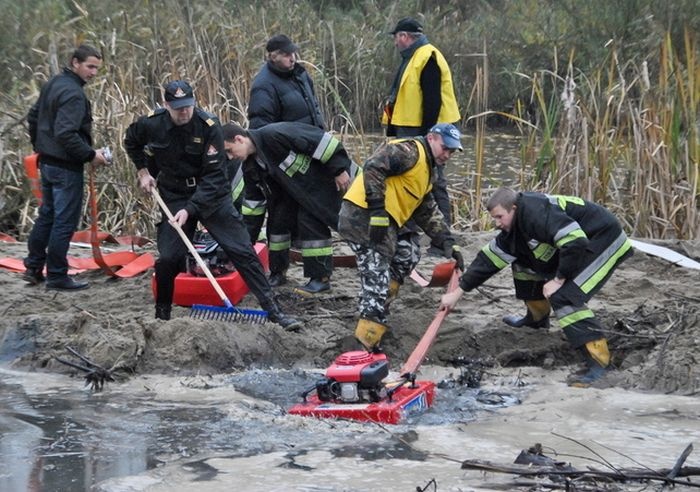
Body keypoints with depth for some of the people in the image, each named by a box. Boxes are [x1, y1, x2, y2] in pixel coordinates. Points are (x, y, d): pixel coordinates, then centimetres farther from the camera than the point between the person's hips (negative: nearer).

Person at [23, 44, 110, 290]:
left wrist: (40, 147, 26)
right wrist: (91, 155, -19)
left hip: (47, 161, 10)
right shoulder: (73, 93, -20)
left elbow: (33, 117, 20)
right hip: (66, 166, -10)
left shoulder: (53, 85, 10)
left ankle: (33, 268, 24)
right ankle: (57, 275, 4)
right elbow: (66, 134, -28)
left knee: (47, 215, 18)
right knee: (65, 221, -1)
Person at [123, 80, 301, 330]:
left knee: (243, 251, -8)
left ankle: (273, 310, -6)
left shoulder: (209, 126, -19)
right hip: (174, 197, 2)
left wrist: (190, 209, -27)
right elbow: (131, 142, 16)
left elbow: (212, 176, -20)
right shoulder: (152, 124, -10)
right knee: (167, 258, -10)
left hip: (212, 195, -2)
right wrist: (143, 171, 6)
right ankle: (162, 314, 11)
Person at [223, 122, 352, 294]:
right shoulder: (251, 167, 2)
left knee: (311, 222, -14)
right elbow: (253, 204, 8)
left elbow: (318, 139, -27)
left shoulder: (272, 135, -28)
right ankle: (277, 272, 15)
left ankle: (321, 277, -7)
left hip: (325, 179, -9)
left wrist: (339, 169, -23)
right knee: (281, 217, 5)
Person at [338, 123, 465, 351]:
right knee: (377, 277, -13)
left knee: (409, 253, 21)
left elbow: (429, 213, 26)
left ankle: (375, 307, 18)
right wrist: (377, 211, -25)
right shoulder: (410, 151, -8)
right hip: (364, 215, -10)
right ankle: (366, 343, -17)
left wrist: (448, 243, 15)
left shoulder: (426, 171, 25)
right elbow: (373, 168, -22)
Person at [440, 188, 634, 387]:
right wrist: (458, 292, 7)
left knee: (564, 295, -24)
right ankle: (537, 317, 34)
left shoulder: (537, 213, -29)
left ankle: (598, 360, -25)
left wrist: (558, 279, -25)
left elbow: (576, 243, -35)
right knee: (524, 260, 16)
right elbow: (489, 258, 9)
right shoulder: (513, 229, 3)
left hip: (605, 242, -10)